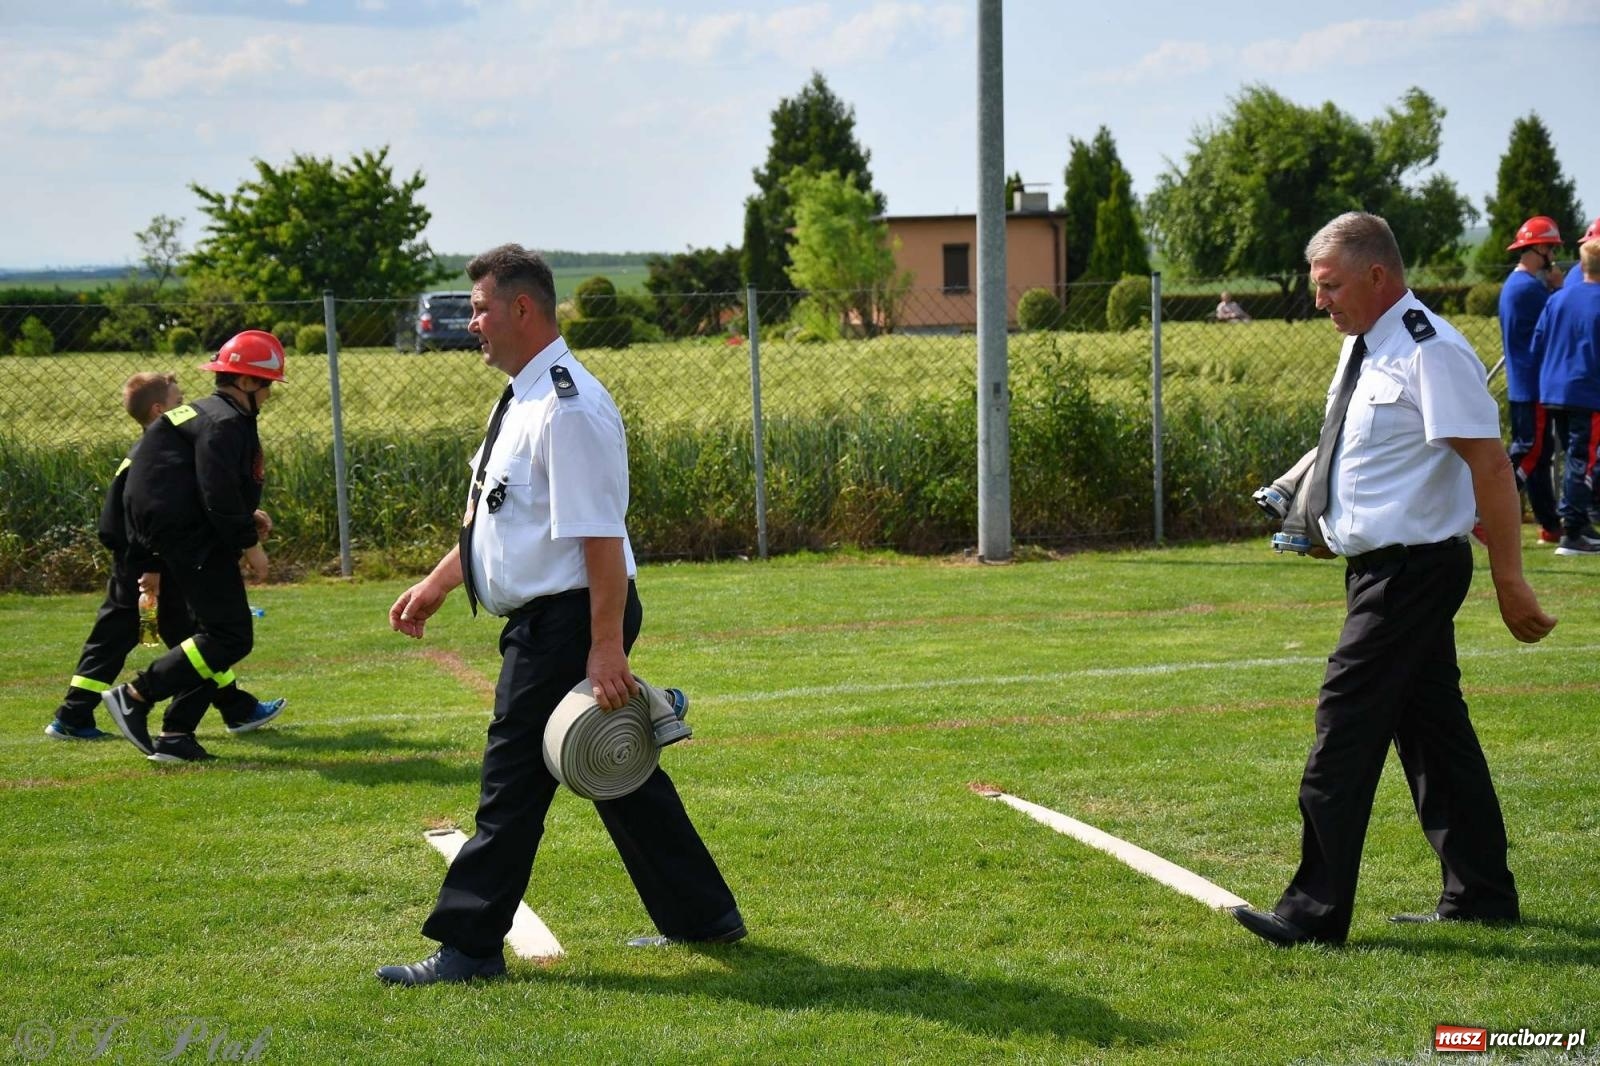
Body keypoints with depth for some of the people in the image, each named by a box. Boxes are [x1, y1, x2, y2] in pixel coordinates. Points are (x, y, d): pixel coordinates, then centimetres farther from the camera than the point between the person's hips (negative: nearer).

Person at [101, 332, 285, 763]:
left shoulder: (207, 415, 19)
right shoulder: (224, 422, -14)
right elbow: (217, 494, -22)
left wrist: (247, 516, 14)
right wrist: (248, 543, -14)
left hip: (184, 541, 11)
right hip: (194, 543, -11)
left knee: (216, 634, 13)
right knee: (231, 636, -11)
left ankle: (176, 734, 10)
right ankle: (136, 695, -9)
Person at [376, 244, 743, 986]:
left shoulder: (566, 408, -19)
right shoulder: (521, 399, 12)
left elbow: (601, 537, -23)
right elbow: (491, 516, 23)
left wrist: (605, 648, -24)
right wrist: (436, 585, 21)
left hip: (564, 623, -10)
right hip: (546, 623, 10)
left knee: (514, 785, -2)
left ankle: (468, 946, 6)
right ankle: (701, 916, 26)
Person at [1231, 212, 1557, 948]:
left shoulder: (1428, 353, -19)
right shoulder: (1365, 347, 10)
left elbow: (1489, 462, -21)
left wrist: (1509, 581, -21)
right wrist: (1318, 512, 19)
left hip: (1411, 570, -10)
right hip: (1383, 565, 10)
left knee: (1347, 727, -8)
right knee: (1432, 727, 14)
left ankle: (1316, 911, -3)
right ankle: (1479, 895, 24)